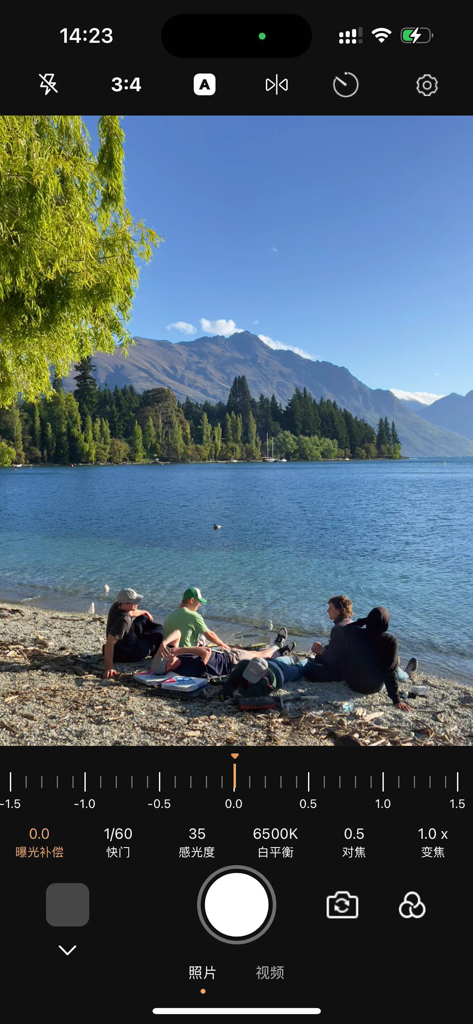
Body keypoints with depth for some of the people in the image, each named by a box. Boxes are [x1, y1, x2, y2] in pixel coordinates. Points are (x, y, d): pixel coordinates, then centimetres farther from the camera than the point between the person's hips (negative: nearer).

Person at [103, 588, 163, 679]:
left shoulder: (117, 605, -14)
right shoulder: (123, 620, -39)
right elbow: (109, 643, -43)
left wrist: (144, 612, 24)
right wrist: (109, 667, -46)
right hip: (128, 654, -8)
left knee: (143, 618, 20)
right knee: (159, 633, 3)